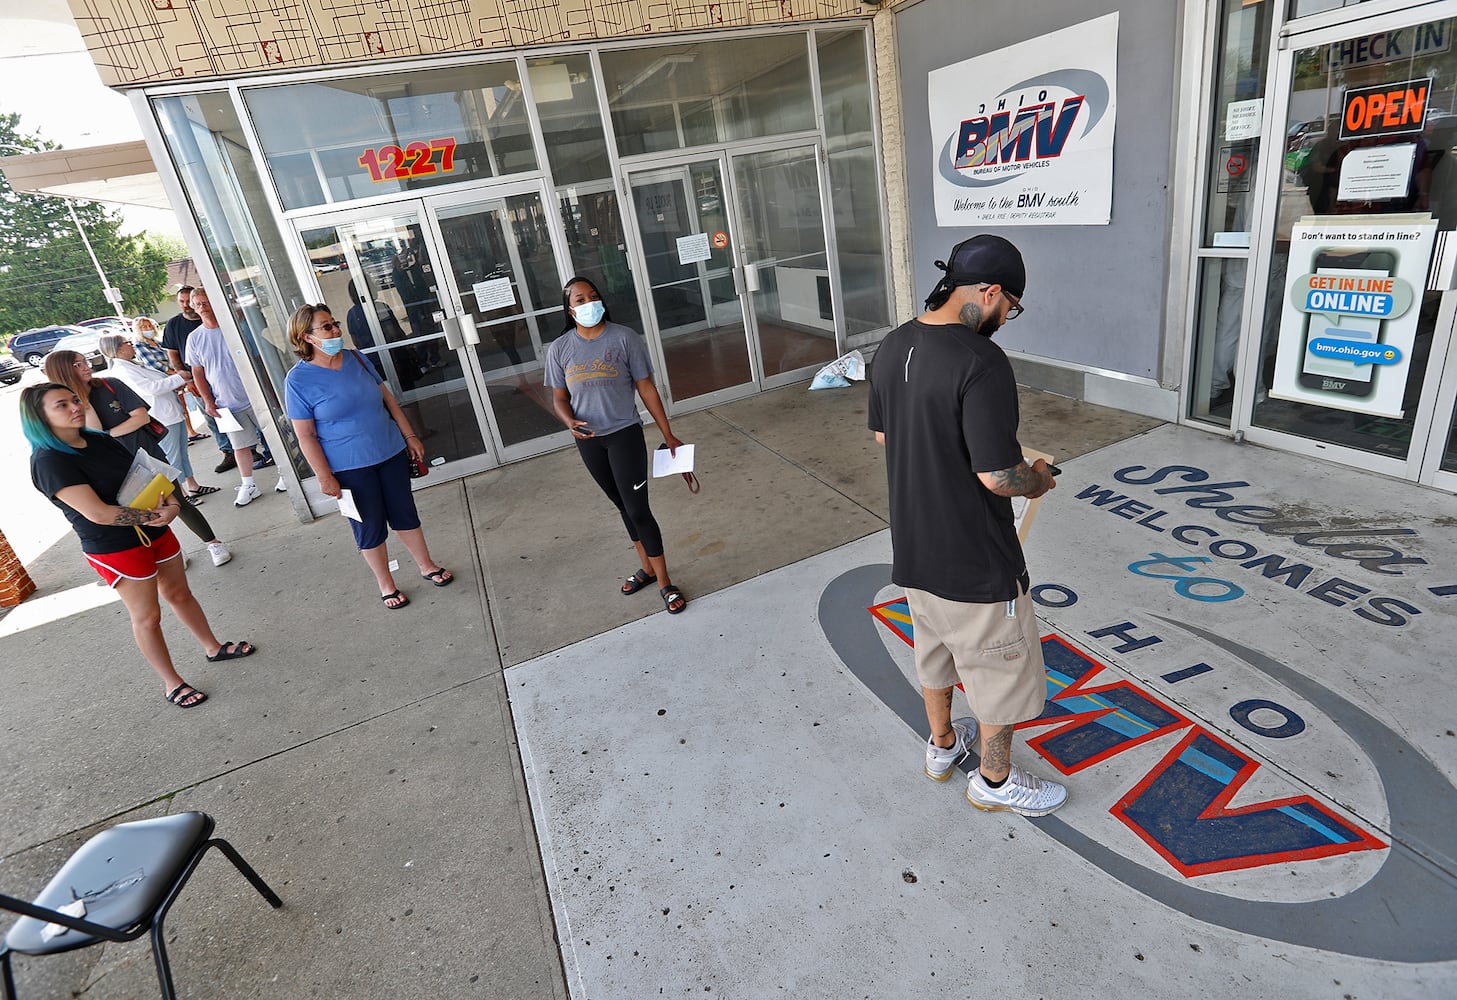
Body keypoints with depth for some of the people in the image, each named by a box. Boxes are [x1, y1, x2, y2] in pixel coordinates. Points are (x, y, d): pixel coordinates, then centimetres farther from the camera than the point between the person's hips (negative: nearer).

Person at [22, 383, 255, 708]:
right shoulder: (49, 461, -19)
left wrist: (172, 505, -11)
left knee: (179, 594, 19)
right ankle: (172, 684, 21)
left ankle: (213, 648, 38)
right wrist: (155, 517, -20)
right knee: (147, 616, 6)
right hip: (115, 549, -6)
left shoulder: (102, 441, 3)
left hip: (154, 531, 7)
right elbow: (98, 513, -27)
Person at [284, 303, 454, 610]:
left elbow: (388, 398, 9)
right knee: (370, 527, 9)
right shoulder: (298, 380, -12)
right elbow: (306, 435, -11)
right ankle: (386, 584, 27)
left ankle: (427, 566, 33)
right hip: (350, 468, -4)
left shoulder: (355, 358, 2)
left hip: (391, 453, 4)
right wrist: (325, 477, -13)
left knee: (405, 514, 15)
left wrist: (410, 436, 8)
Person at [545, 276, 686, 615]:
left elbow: (646, 388, -5)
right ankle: (647, 567, 34)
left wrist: (668, 435, -3)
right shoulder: (560, 349, 0)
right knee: (623, 507, 16)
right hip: (589, 440, 4)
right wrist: (571, 423, -17)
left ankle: (664, 583, 8)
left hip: (625, 434, -3)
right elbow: (560, 399, 6)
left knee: (638, 510, -5)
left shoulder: (624, 338, -8)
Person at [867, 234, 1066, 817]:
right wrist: (1037, 481, -5)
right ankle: (995, 780, 37)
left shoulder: (892, 348, 0)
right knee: (1003, 672, 16)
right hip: (974, 558, -8)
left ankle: (942, 746, 50)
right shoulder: (981, 363, -26)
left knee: (935, 650, 28)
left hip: (913, 546, 8)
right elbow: (997, 476, -26)